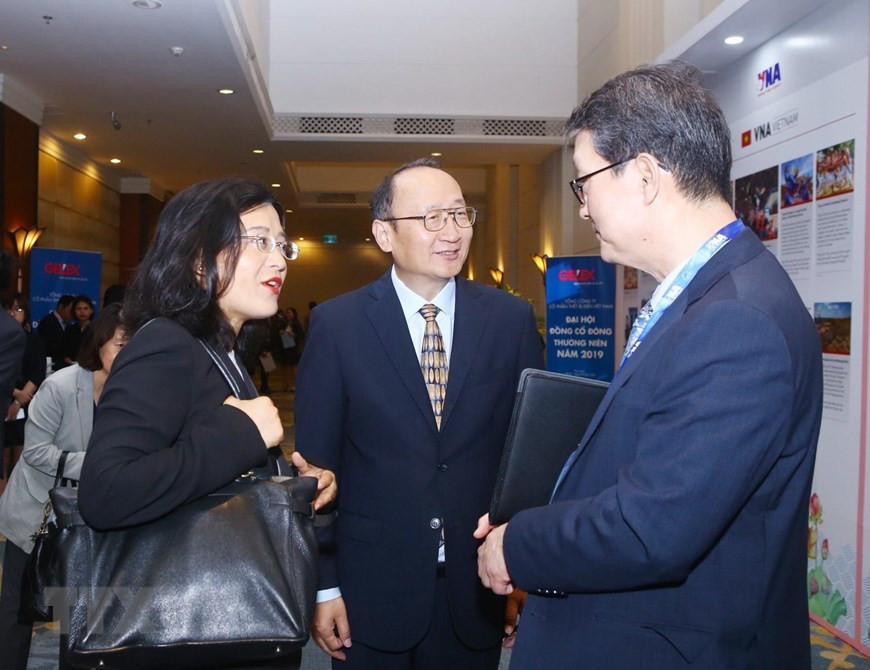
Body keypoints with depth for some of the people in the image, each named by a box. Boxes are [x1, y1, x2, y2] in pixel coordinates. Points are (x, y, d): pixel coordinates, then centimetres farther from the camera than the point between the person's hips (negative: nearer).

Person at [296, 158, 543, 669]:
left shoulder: (512, 318, -1)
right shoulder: (337, 324, -5)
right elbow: (316, 462, -3)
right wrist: (323, 585, -4)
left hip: (478, 589, 2)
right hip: (372, 590, -1)